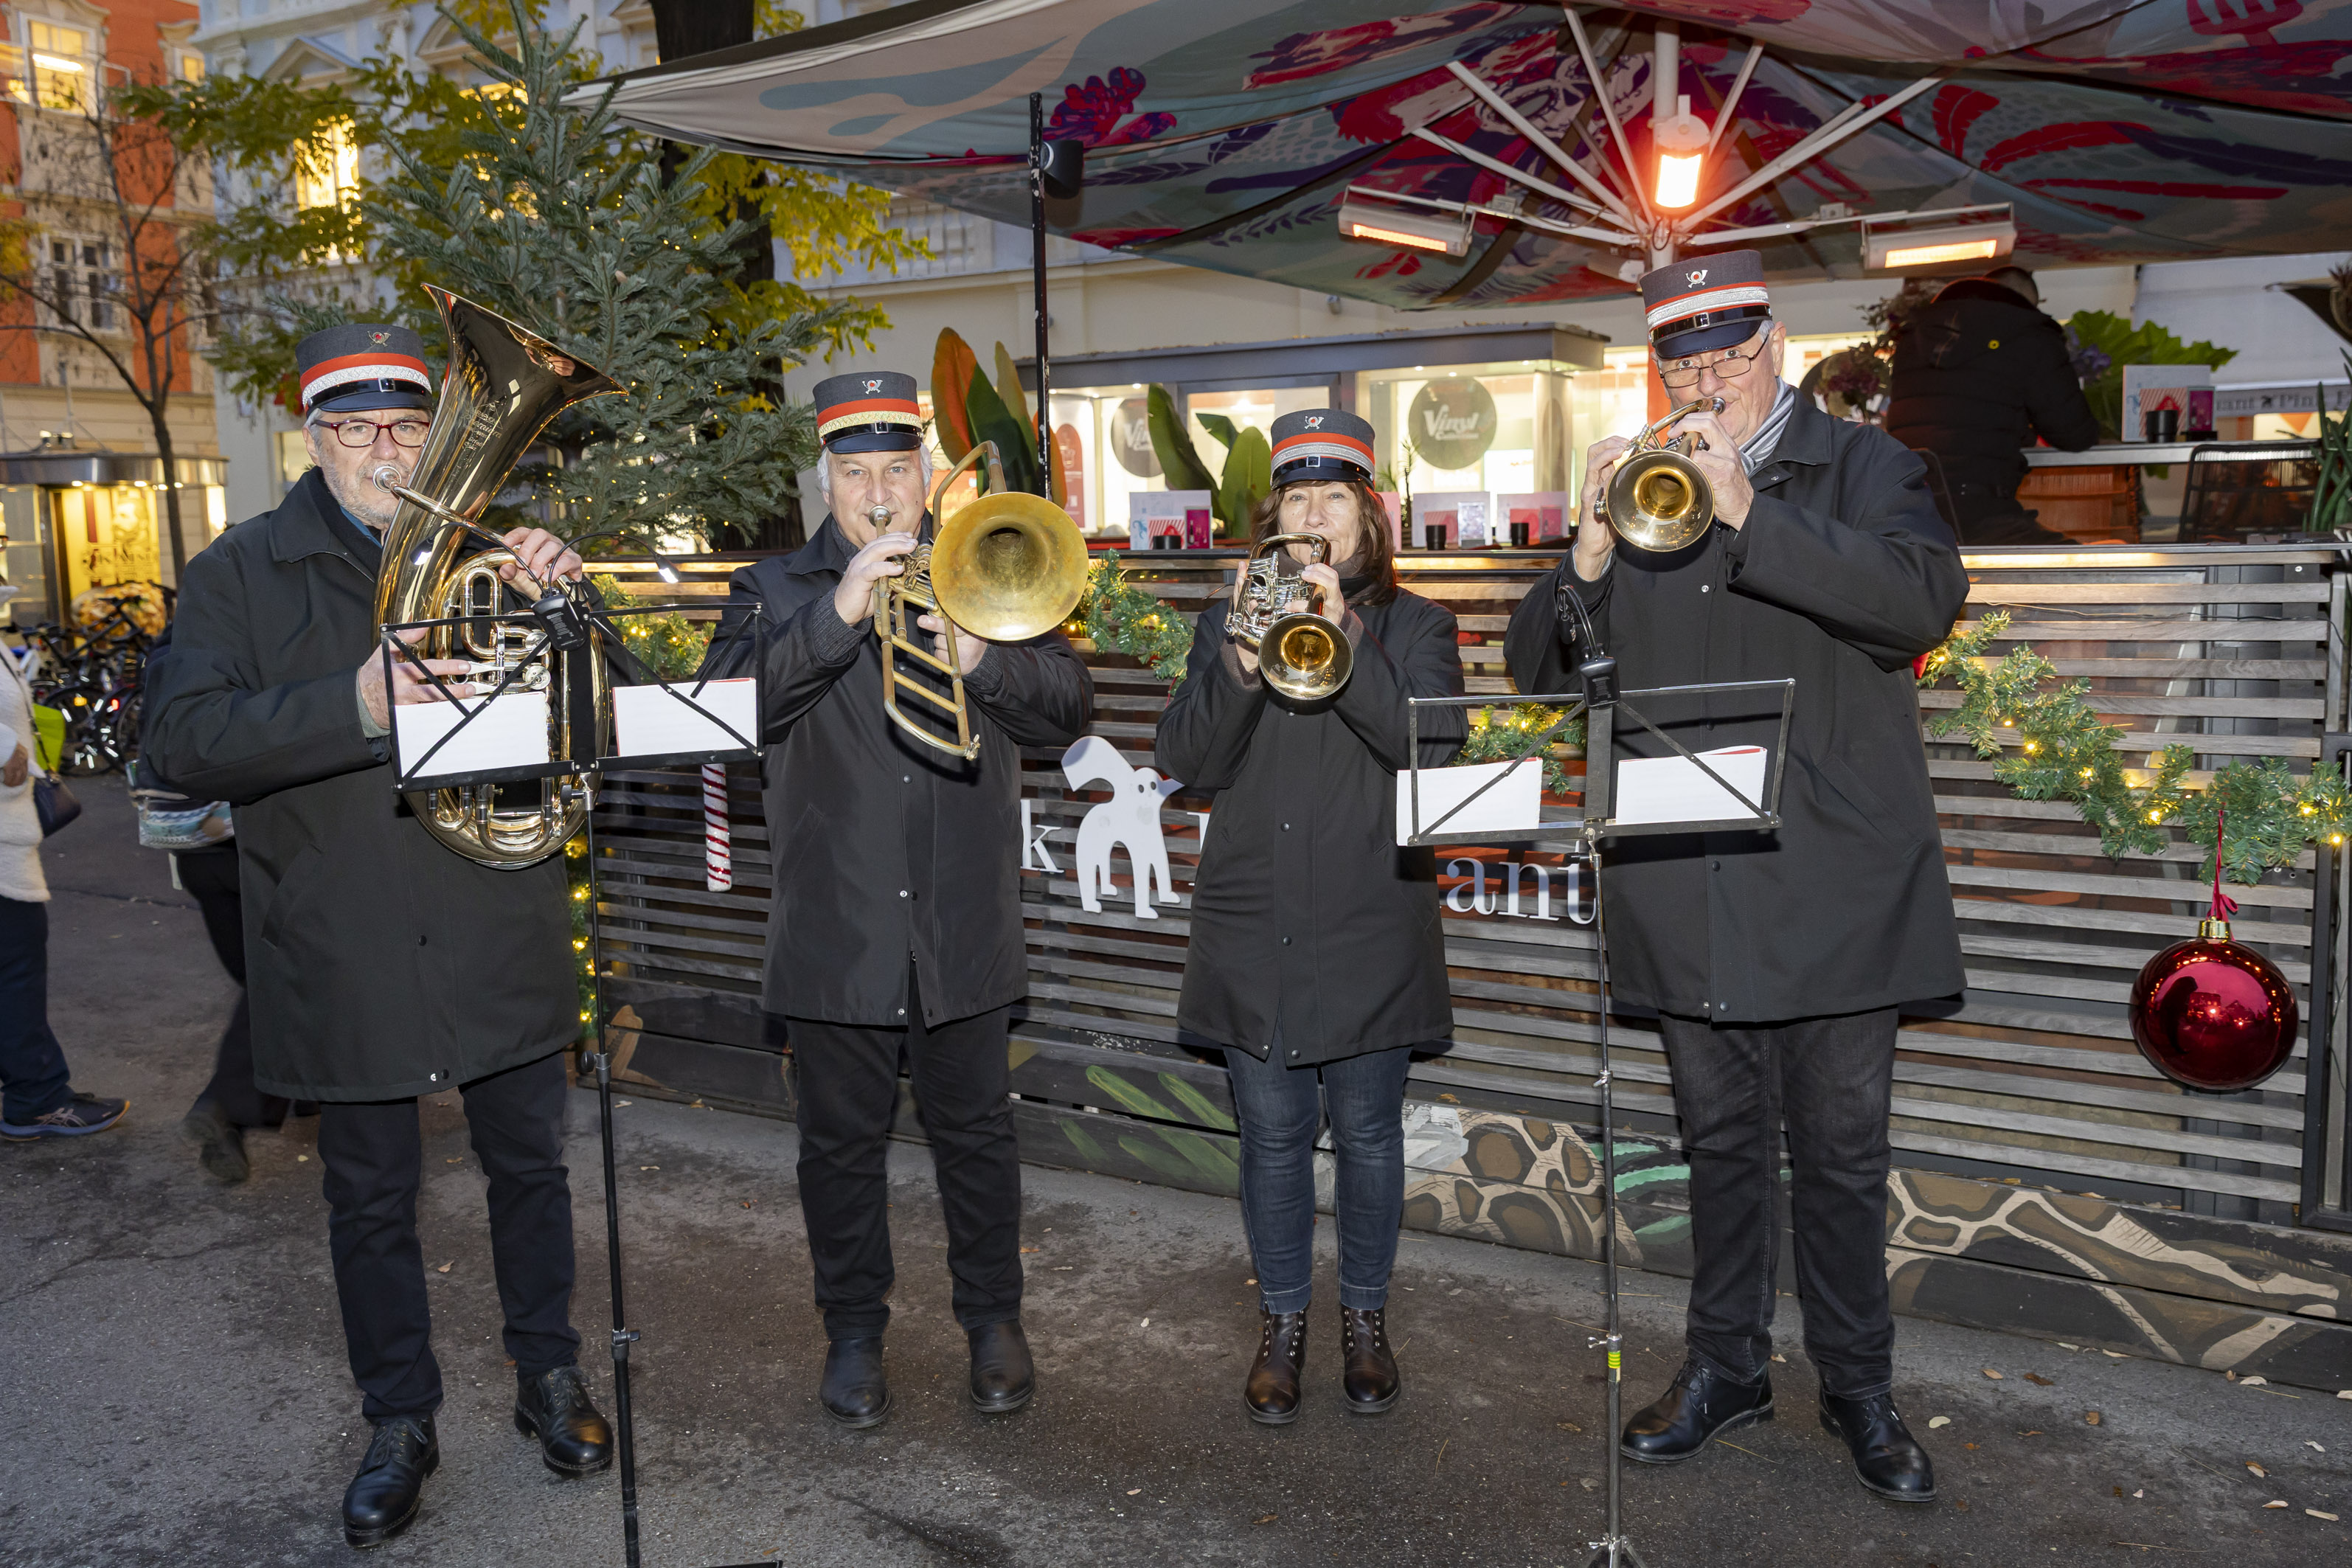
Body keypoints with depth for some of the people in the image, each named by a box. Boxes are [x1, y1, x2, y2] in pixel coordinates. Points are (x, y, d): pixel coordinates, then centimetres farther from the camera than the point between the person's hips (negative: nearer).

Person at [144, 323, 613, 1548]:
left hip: (499, 937, 2)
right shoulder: (241, 573, 1)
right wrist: (352, 706, -29)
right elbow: (185, 740, -12)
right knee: (370, 1198, 12)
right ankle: (399, 1424, 30)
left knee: (530, 1168, 14)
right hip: (345, 955, -1)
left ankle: (549, 1376, 34)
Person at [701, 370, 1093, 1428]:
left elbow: (1071, 707, -1)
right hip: (834, 931, -1)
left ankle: (993, 1320, 30)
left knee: (976, 1133, 12)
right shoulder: (775, 593, 4)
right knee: (841, 1142, 11)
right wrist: (839, 614, -24)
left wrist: (981, 658, -20)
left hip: (964, 927, 1)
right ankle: (854, 1332, 29)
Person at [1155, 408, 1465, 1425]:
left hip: (1369, 929, -1)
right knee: (1273, 1134, 8)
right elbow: (1187, 762, -3)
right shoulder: (1228, 623, 8)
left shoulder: (1411, 626, 4)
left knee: (1366, 1132, 8)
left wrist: (1345, 648, -23)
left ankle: (1365, 1319, 27)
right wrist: (1239, 665, -19)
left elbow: (1436, 747, -14)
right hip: (1253, 928, 2)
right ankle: (1282, 1323, 25)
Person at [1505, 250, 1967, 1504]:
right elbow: (1538, 666, 5)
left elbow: (1925, 599, -18)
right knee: (1720, 1141, 15)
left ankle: (1858, 1387, 25)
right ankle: (1725, 1364, 30)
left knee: (1841, 1149, 8)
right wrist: (1589, 556, -14)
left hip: (1833, 881, -2)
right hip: (1687, 888, 3)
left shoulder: (1858, 465, 2)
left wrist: (1749, 512, -24)